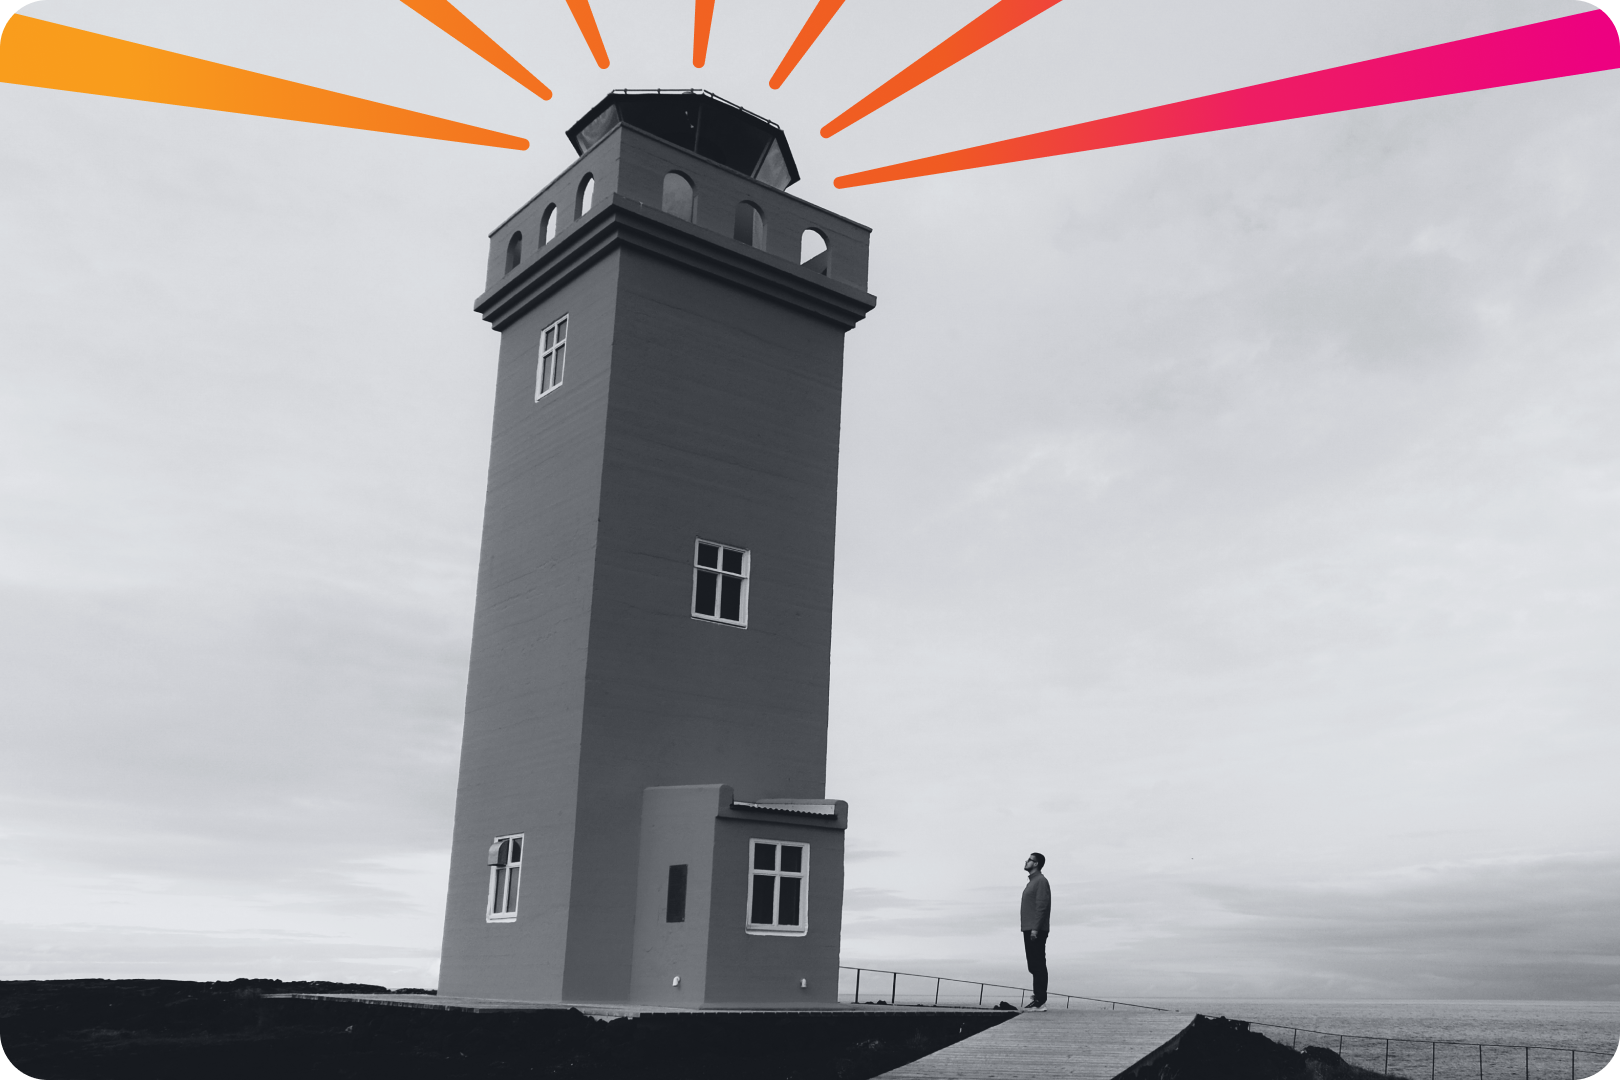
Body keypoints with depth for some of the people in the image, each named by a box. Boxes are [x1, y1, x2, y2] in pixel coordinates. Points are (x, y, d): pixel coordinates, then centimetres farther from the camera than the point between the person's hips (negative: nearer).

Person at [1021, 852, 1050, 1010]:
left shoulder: (1041, 881, -10)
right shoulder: (1032, 881, 20)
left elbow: (1042, 906, -18)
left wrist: (1035, 928, -23)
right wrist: (1026, 928, 17)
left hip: (1036, 931, -10)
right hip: (1029, 930, 10)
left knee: (1038, 965, -11)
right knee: (1033, 965, 11)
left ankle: (1041, 1001, -12)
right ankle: (1038, 998, 15)